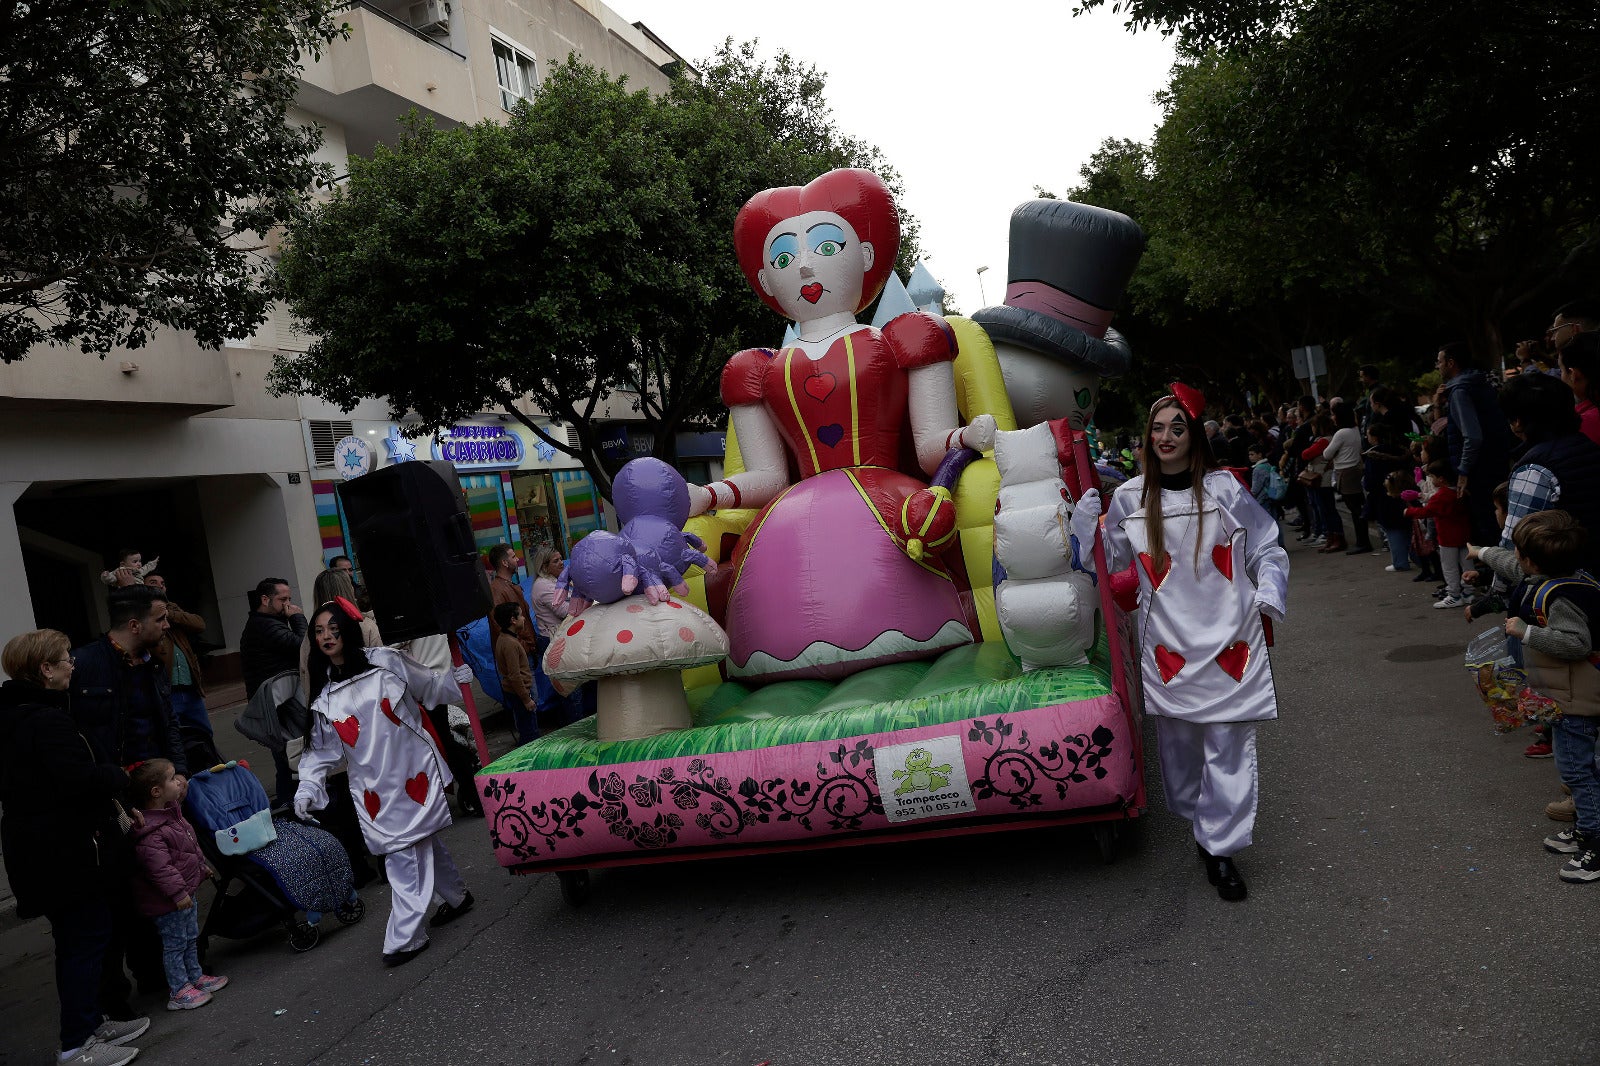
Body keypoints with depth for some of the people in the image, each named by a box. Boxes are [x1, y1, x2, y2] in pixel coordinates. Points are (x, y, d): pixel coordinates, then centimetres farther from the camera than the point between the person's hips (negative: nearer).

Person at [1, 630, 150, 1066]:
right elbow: (82, 780, -32)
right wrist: (117, 775, -13)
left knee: (75, 938, 20)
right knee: (86, 938, 2)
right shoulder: (47, 720, -23)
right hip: (68, 852, -10)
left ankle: (90, 1022, 32)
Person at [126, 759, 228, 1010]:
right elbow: (158, 866, -30)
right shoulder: (150, 832, -27)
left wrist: (202, 866, 27)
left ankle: (196, 977, 34)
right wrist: (177, 892, -28)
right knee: (175, 943, 2)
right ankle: (180, 991, 12)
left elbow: (190, 846, 19)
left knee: (191, 938, 21)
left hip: (186, 891, 10)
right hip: (169, 903, -10)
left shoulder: (172, 813, 6)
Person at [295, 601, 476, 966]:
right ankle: (456, 897, 32)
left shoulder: (384, 661, -3)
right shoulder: (323, 695, 7)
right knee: (421, 841, 9)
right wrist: (308, 785, 1)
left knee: (406, 853, -7)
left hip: (412, 770, -3)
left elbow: (429, 687, 7)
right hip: (372, 785, 4)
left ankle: (404, 937, -1)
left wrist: (454, 679, -7)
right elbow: (323, 749, 10)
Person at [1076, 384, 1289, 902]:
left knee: (1228, 744, 0)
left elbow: (1266, 549, 6)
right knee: (1177, 739, 10)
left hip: (1228, 638, -2)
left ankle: (1220, 848, 10)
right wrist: (1085, 517, 0)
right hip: (1166, 642, 2)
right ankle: (1196, 818, 32)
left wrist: (1268, 597, -9)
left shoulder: (1224, 487, -2)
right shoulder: (1129, 498, 3)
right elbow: (1107, 559, 15)